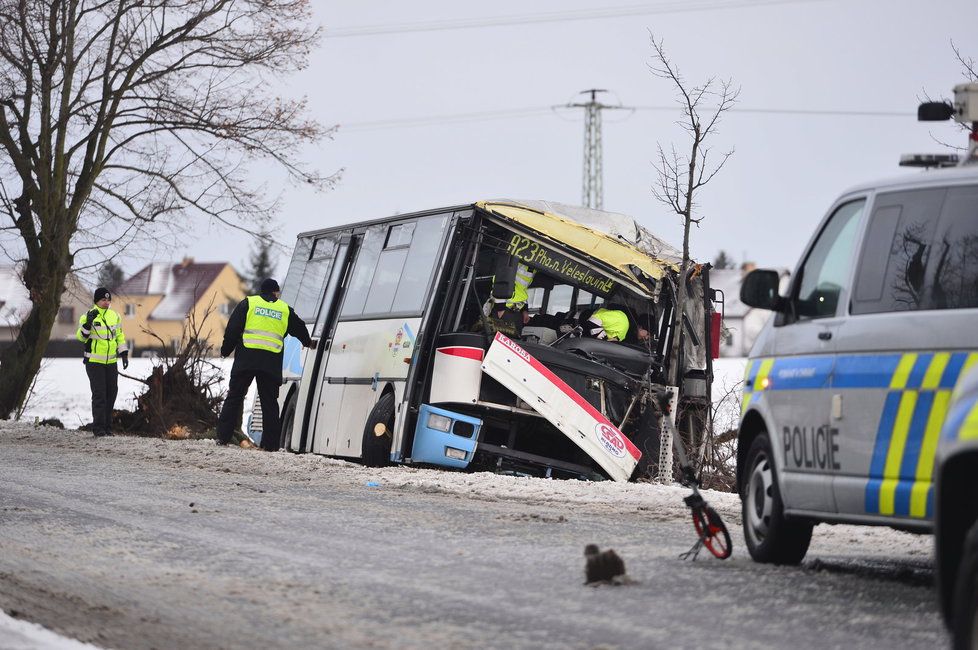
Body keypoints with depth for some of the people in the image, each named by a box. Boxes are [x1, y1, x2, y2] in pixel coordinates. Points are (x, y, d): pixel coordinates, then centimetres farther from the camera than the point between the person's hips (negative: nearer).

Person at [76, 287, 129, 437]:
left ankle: (107, 427, 14)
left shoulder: (114, 316, 9)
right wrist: (88, 323, -27)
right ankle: (98, 428, -8)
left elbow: (120, 336, 16)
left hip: (111, 362, 5)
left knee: (111, 393, 6)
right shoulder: (88, 316, -7)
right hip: (94, 362, -5)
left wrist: (124, 354, 10)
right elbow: (81, 337, -12)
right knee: (99, 394, -10)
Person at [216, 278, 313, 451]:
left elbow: (232, 329, 2)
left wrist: (226, 350, 12)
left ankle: (223, 437, 0)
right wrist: (308, 343, 49)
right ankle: (271, 443, 3)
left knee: (234, 398, 5)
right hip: (271, 363, 1)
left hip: (246, 359, -1)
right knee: (269, 402, 6)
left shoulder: (248, 303, 7)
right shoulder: (285, 310, 13)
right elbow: (300, 329, 28)